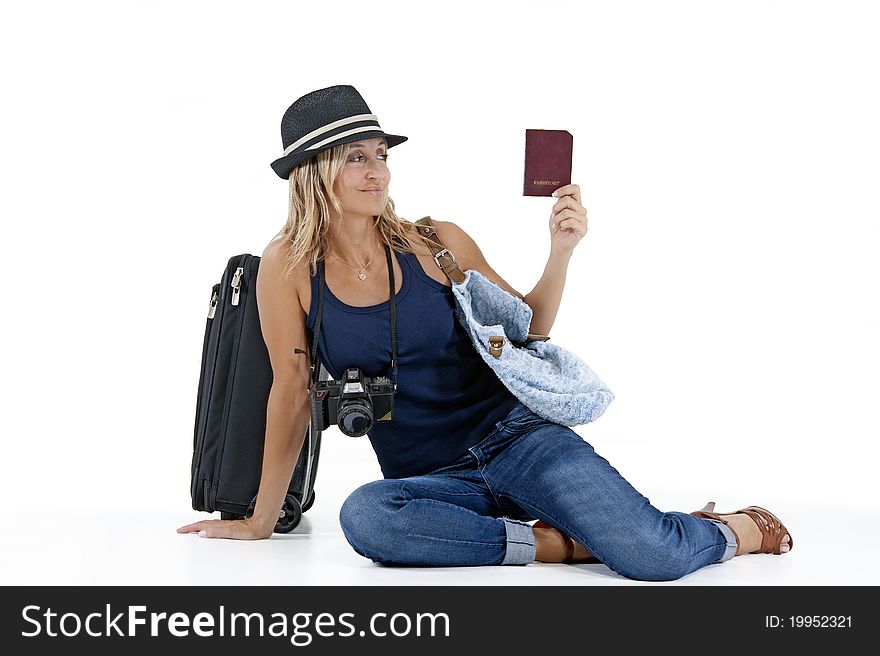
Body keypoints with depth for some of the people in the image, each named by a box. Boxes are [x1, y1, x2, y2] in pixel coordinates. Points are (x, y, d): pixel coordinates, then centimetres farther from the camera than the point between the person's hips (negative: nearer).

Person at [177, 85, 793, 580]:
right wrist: (262, 519, 6)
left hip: (512, 434, 0)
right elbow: (292, 393, 3)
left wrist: (561, 252, -6)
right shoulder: (289, 267, -2)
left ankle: (736, 530, 12)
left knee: (655, 556, -24)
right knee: (363, 516, -37)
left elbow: (524, 330, 10)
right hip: (431, 479, 1)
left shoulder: (437, 243, -1)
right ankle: (556, 542, -18)